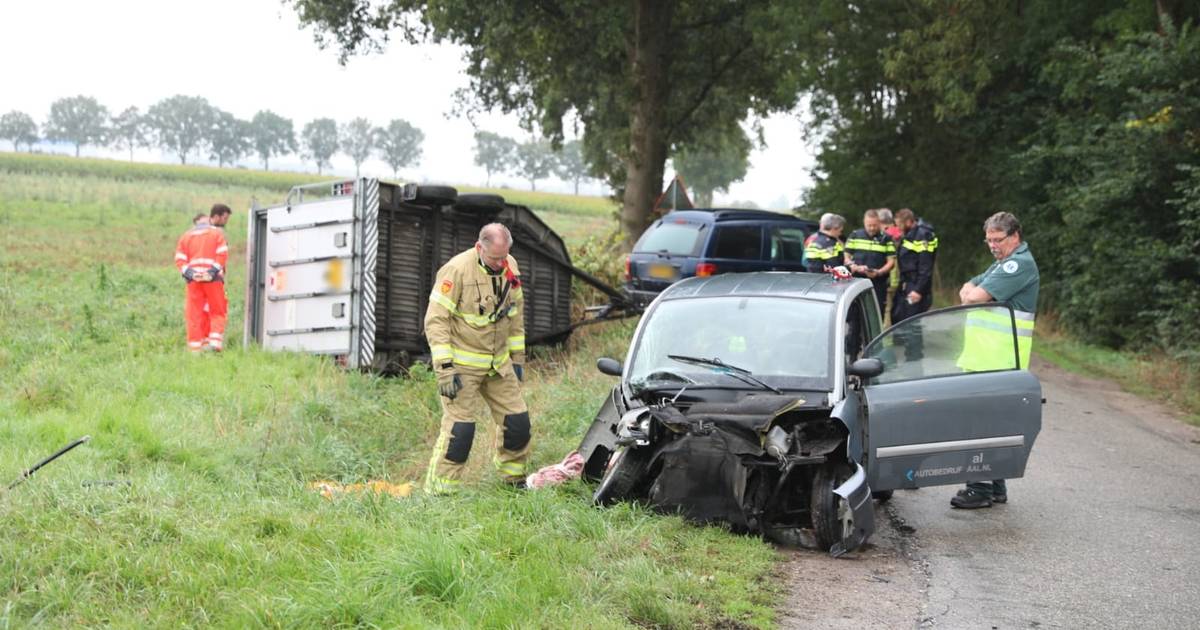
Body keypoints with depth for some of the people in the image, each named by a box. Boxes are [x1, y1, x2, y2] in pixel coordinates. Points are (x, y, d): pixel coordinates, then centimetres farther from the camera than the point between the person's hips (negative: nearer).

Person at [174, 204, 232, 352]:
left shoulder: (186, 236, 16)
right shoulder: (217, 233, 3)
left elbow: (179, 259, 4)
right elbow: (222, 255, -11)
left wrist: (190, 273, -6)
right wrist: (213, 272, -13)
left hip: (194, 280, 3)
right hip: (212, 279, -3)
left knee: (194, 313, 6)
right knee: (218, 312, 7)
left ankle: (195, 346, 5)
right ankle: (215, 341, -7)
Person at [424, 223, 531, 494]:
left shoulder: (510, 267, 1)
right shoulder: (457, 270, -19)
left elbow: (516, 314, 15)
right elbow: (436, 320, -18)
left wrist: (517, 357, 15)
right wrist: (444, 368, -22)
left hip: (498, 363, 6)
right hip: (462, 364, -6)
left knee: (517, 420, 8)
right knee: (459, 427, -11)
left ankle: (514, 478, 29)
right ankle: (438, 490, -3)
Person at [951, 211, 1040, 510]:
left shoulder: (1020, 264, -11)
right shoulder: (1003, 264, 22)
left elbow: (978, 296, -19)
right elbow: (967, 291, 21)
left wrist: (972, 295, 4)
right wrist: (973, 294, -2)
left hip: (999, 362, -10)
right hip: (984, 359, 10)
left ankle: (983, 489, -7)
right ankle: (995, 487, 19)